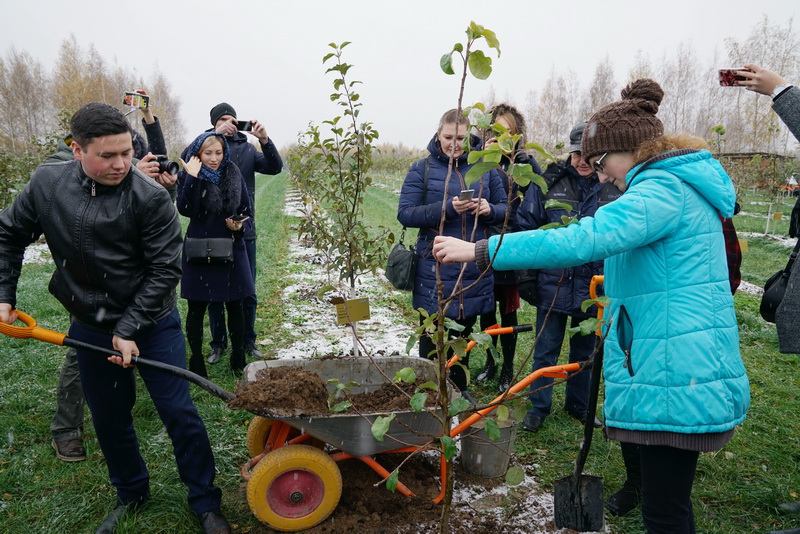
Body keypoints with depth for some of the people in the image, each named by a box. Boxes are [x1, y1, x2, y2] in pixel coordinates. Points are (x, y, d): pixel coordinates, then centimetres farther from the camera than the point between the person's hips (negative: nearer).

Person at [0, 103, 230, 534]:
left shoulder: (150, 198, -19)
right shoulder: (46, 184, -6)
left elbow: (164, 270, -17)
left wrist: (129, 328, -17)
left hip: (152, 324, -3)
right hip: (90, 327, 4)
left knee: (178, 413, 0)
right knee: (109, 419, 16)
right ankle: (130, 494, 40)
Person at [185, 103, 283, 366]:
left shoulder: (247, 149, 8)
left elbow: (275, 167, -3)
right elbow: (185, 161, -19)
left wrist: (265, 140, -18)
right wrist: (215, 135, -25)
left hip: (244, 230, 2)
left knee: (247, 292, 10)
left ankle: (248, 341, 25)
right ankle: (218, 344, 23)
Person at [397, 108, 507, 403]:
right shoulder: (422, 168, -2)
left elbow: (505, 206, 11)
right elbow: (405, 213, -9)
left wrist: (489, 209, -14)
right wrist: (446, 208, -23)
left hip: (474, 267, 3)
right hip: (435, 268, -3)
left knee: (464, 331, 18)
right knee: (432, 334, 6)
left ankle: (460, 389, 36)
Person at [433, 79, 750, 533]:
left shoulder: (663, 190, -17)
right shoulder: (681, 186, 17)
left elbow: (581, 241, -31)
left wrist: (481, 251, -30)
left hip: (675, 378, -11)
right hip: (686, 373, 11)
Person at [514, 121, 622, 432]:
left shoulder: (615, 189, -1)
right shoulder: (549, 183, -4)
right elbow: (526, 227, -1)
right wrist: (526, 276, -4)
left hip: (594, 289, 2)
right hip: (553, 285, -1)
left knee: (584, 352, 17)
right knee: (545, 351, 9)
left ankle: (578, 406, 36)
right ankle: (538, 408, 26)